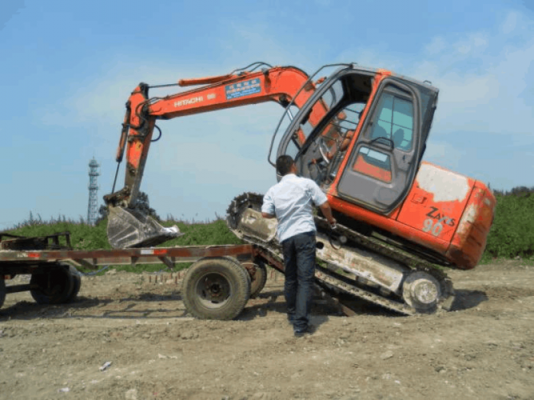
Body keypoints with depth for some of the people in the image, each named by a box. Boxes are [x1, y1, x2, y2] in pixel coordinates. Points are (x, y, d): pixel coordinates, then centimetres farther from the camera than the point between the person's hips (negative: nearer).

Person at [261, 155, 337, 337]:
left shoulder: (273, 190, 6)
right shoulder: (306, 183, -1)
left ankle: (292, 315, 34)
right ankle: (301, 324, -12)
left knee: (290, 278, 19)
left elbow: (265, 213, -3)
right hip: (304, 234, -4)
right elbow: (324, 205, -3)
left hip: (285, 236, 4)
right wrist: (331, 220, 16)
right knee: (305, 279, -6)